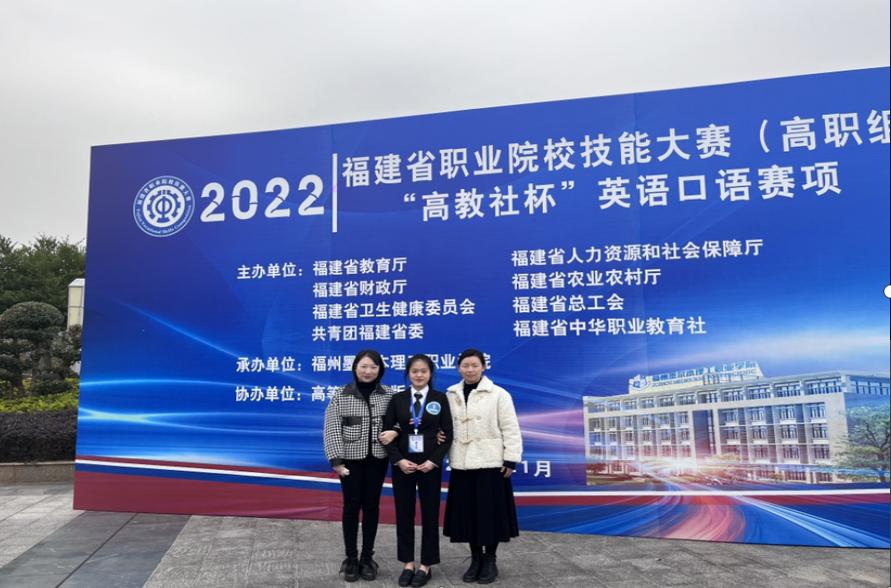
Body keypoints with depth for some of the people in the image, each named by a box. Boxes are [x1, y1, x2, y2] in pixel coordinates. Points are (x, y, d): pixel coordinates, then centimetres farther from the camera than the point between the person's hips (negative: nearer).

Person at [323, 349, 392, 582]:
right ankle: (351, 558, 20)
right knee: (352, 506, 6)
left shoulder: (387, 396, 2)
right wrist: (336, 460, -12)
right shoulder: (341, 396, -5)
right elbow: (332, 430, -7)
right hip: (352, 459, -2)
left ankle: (367, 557, 23)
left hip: (377, 459, 2)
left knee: (371, 506, 9)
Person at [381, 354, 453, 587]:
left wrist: (434, 460, -13)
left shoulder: (440, 399, 0)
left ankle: (426, 565, 19)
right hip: (402, 464, 1)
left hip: (430, 464, -1)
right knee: (404, 513, 7)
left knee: (429, 514, 6)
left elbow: (448, 433, -2)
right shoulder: (398, 399, 2)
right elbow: (387, 431, 0)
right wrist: (398, 460, -12)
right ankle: (407, 563, 21)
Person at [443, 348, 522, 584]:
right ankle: (475, 559, 25)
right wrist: (444, 451, 4)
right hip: (461, 464, 3)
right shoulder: (451, 395, 7)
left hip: (490, 464, -3)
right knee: (467, 513, 9)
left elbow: (510, 429, -5)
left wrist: (511, 460, -9)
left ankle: (490, 561, 21)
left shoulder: (498, 394, -4)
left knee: (490, 512, 3)